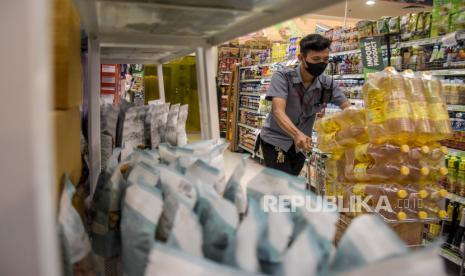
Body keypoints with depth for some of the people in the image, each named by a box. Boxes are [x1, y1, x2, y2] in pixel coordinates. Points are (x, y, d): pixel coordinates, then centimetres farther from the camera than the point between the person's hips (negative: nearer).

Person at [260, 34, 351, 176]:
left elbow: (348, 108, -7)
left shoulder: (327, 84, -7)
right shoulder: (282, 77, -19)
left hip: (300, 144, 5)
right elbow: (278, 111, -30)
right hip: (275, 140, -4)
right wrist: (297, 134, -48)